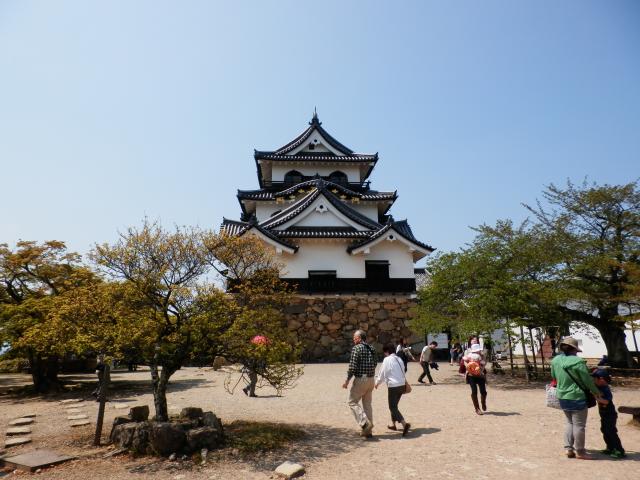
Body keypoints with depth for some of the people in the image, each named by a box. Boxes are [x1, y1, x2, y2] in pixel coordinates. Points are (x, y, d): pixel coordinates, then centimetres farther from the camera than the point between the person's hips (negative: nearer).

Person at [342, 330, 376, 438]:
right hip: (371, 379, 7)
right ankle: (368, 430, 18)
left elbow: (353, 365, -17)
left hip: (360, 379, -7)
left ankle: (364, 423, -9)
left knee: (353, 402, 6)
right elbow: (374, 364, 15)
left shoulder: (356, 348, -13)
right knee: (367, 404, 14)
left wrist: (347, 380, -10)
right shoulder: (371, 348, 10)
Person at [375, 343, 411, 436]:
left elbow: (382, 373, -7)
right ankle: (393, 424, 30)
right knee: (394, 406, 22)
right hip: (402, 385, 8)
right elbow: (403, 372, 15)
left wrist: (377, 382, 8)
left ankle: (404, 423, -20)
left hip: (393, 386, -8)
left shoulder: (387, 359, -11)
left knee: (393, 407, -3)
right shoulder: (399, 359, 10)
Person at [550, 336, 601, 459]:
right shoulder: (578, 361, -19)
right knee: (579, 424, 7)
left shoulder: (555, 360, -2)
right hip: (576, 397, -6)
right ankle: (579, 451, 18)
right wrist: (596, 392, 7)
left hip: (562, 397, 6)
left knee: (569, 422, 20)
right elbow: (587, 380, -11)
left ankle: (568, 448, 21)